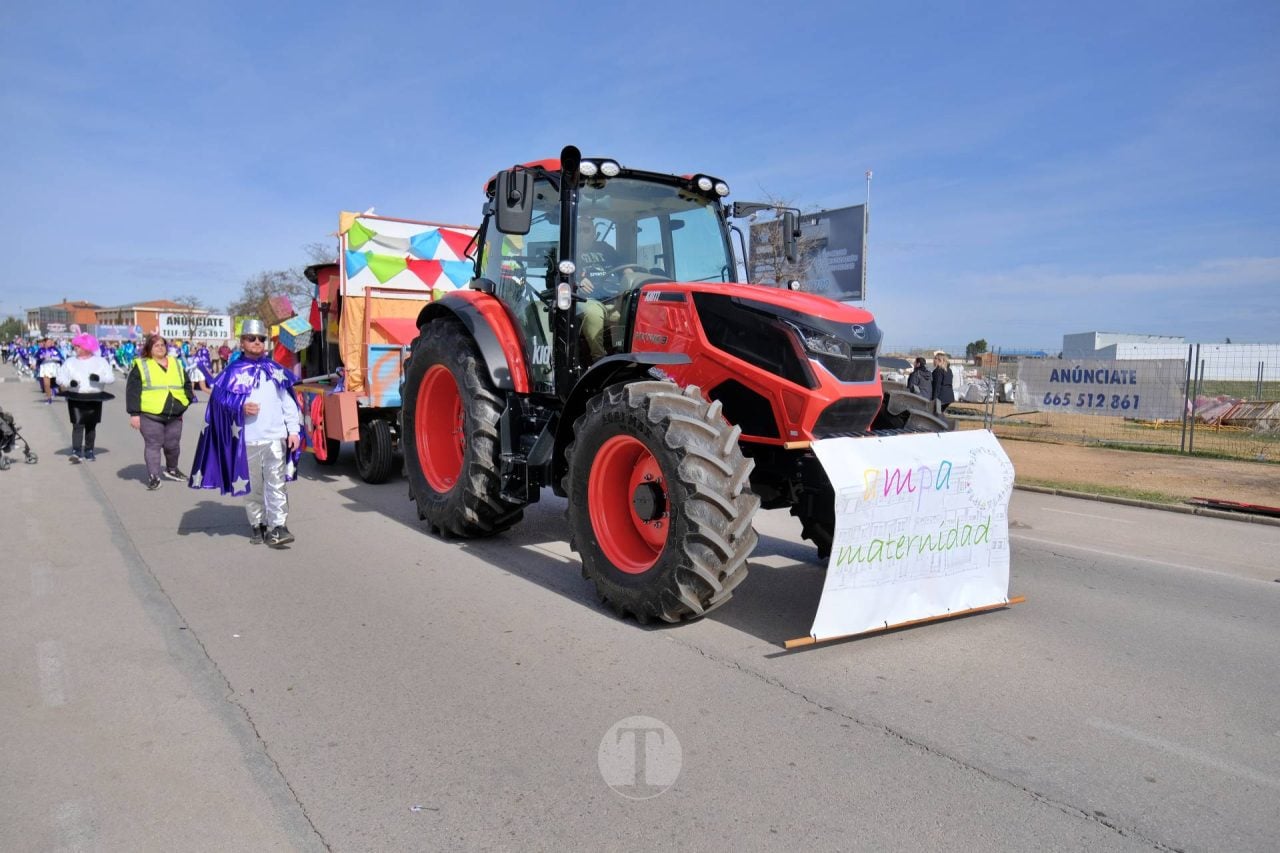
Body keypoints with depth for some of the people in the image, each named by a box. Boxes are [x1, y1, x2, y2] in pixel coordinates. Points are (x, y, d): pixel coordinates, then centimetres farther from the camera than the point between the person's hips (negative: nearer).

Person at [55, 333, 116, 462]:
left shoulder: (101, 361, 7)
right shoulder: (70, 362, 9)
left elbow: (111, 377, 0)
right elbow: (59, 378, 7)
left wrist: (99, 378, -20)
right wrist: (69, 382, -14)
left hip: (94, 399, 0)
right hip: (75, 398, 0)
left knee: (91, 426, 7)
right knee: (77, 425, -11)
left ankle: (89, 451, 18)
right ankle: (76, 452, -17)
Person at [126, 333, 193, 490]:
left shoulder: (176, 364, 13)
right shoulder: (141, 365, -1)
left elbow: (187, 385, 21)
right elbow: (132, 391, -5)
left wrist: (185, 403, 8)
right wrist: (134, 413, -11)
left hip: (174, 415, 4)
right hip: (150, 415, -4)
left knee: (173, 444, 13)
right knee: (153, 445, -3)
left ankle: (171, 469, 36)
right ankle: (153, 477, 1)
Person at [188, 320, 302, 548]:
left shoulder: (276, 370, 11)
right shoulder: (233, 372, 4)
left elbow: (288, 402, 10)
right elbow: (219, 396, -3)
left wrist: (293, 430, 4)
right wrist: (241, 406, -21)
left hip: (275, 437, 1)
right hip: (247, 440, -1)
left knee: (276, 484, -5)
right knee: (252, 486, 8)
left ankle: (277, 527, -4)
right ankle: (257, 525, 21)